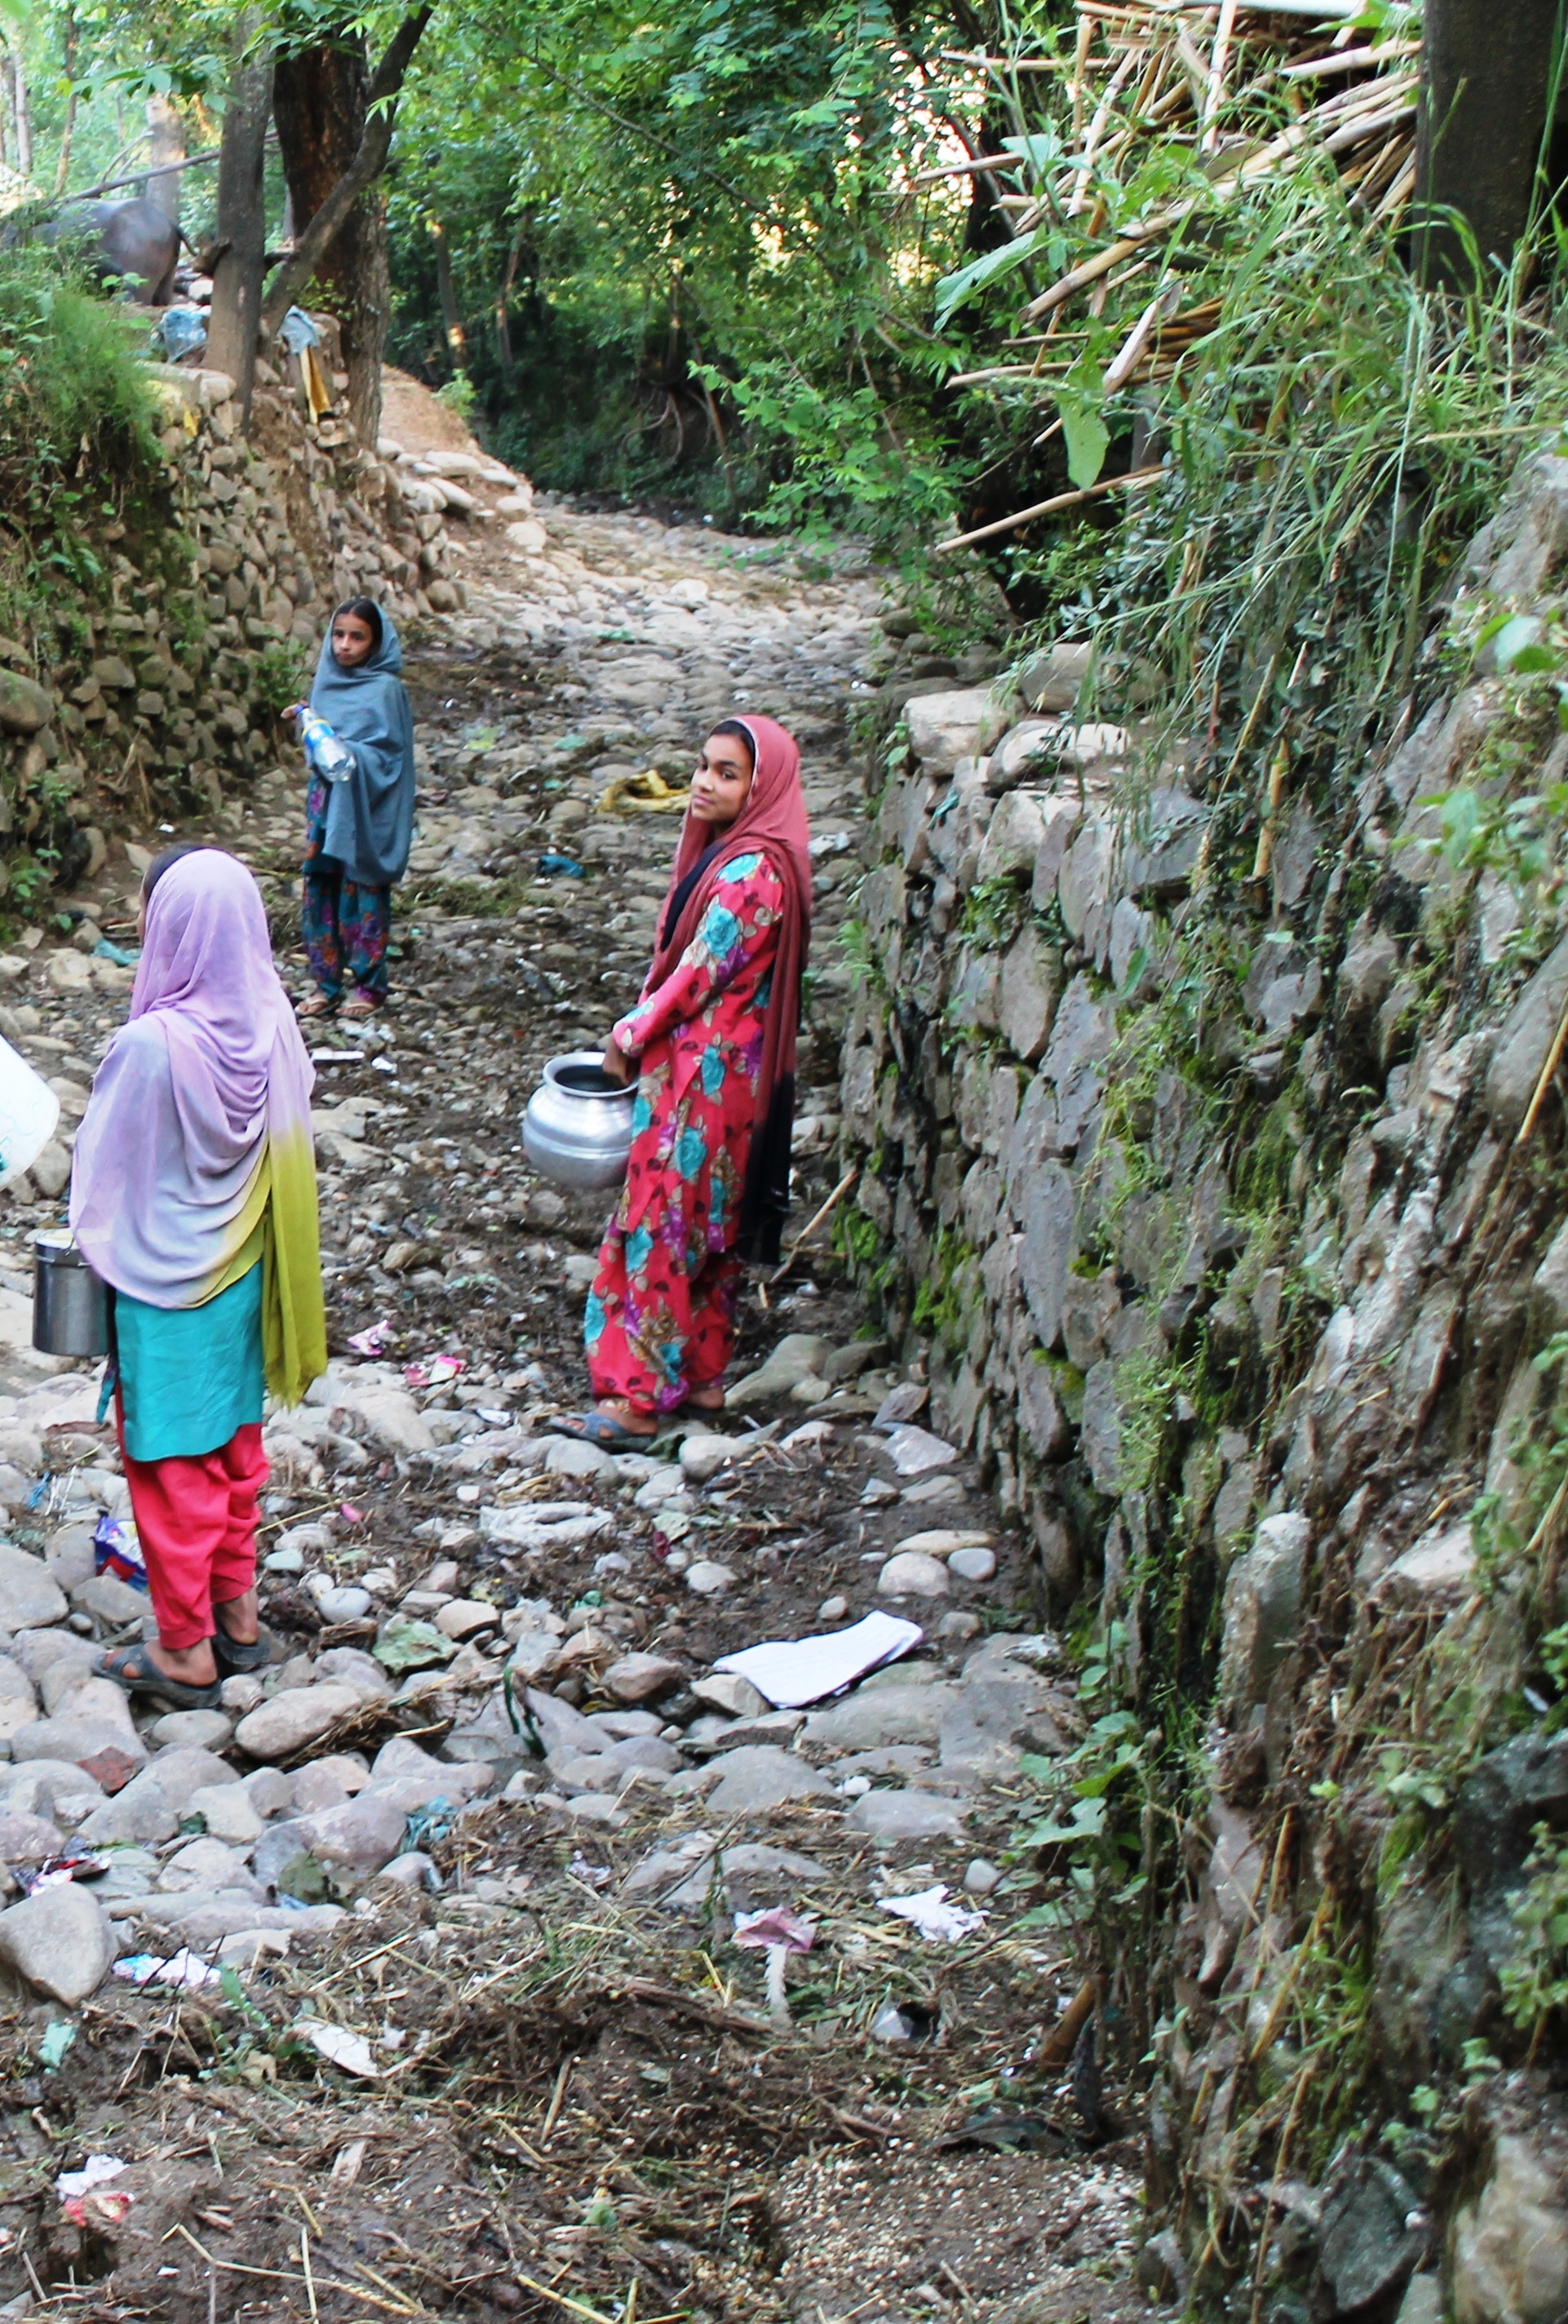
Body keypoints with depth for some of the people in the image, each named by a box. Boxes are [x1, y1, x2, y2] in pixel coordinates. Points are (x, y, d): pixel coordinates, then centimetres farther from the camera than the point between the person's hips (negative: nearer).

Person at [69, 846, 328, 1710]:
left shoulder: (150, 1046, -27)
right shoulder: (272, 1025, -10)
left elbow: (106, 1173, -15)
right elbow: (292, 1153, 2)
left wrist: (97, 1252, 3)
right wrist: (245, 1231, 16)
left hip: (164, 1285, -6)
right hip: (244, 1271, 6)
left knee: (171, 1465, 9)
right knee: (236, 1445, 21)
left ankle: (187, 1650, 20)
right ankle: (237, 1611, 34)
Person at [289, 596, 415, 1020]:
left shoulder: (385, 690, -12)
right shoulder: (328, 680, 7)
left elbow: (389, 755, -14)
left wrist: (347, 752, -28)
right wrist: (306, 719, 1)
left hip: (366, 810, -6)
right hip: (326, 800, 6)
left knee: (362, 893, 1)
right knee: (320, 890, 7)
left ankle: (369, 985, 13)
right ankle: (326, 982, 17)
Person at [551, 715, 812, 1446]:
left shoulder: (752, 872, -20)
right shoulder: (723, 852, 11)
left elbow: (698, 975, -19)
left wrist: (630, 1037, -7)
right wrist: (641, 1030, 3)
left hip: (706, 1074, -10)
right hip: (695, 1062, 10)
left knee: (660, 1221, -6)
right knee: (707, 1222, 15)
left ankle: (637, 1396, -2)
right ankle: (701, 1371, 24)